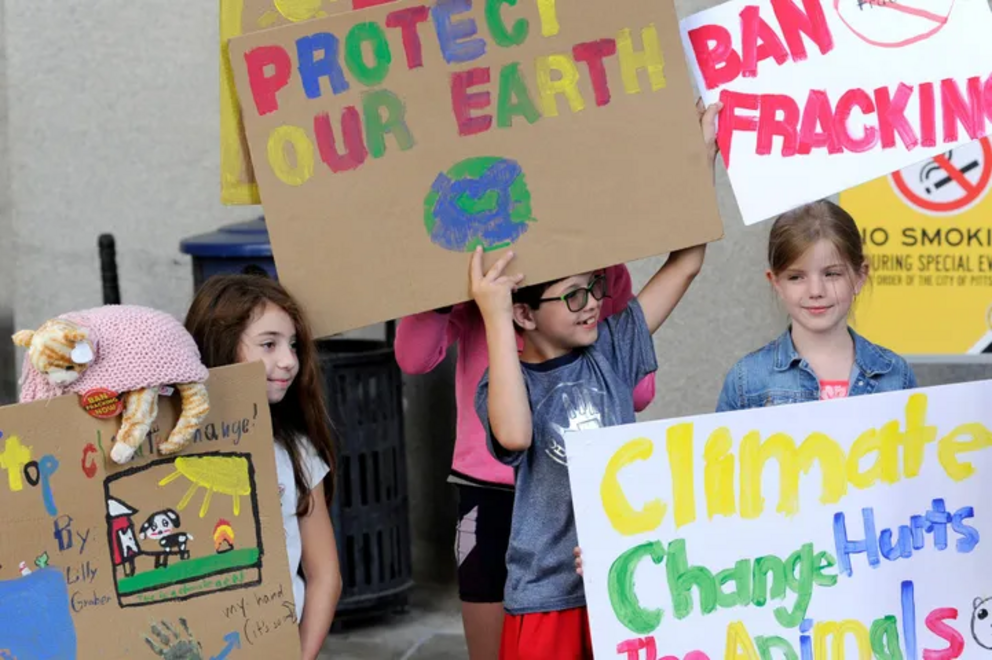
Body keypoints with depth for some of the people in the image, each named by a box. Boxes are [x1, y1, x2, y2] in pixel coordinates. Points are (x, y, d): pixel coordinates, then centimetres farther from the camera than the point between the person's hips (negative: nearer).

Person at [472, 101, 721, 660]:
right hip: (548, 597, -3)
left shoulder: (610, 350, 5)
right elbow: (513, 434, -29)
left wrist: (703, 149, 4)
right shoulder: (507, 382, -4)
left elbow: (686, 262, 6)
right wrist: (495, 320, -26)